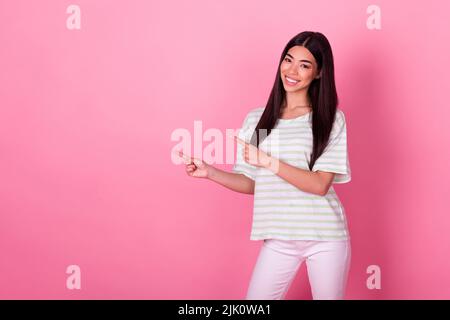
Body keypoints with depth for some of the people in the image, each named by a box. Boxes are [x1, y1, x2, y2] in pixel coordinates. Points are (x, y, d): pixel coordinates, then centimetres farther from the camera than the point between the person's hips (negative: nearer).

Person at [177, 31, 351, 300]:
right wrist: (210, 172, -6)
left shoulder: (332, 119, -5)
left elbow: (320, 184, -13)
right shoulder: (257, 120, 5)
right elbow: (251, 183, 8)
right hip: (279, 239, 2)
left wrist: (269, 161, -21)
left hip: (325, 238, -2)